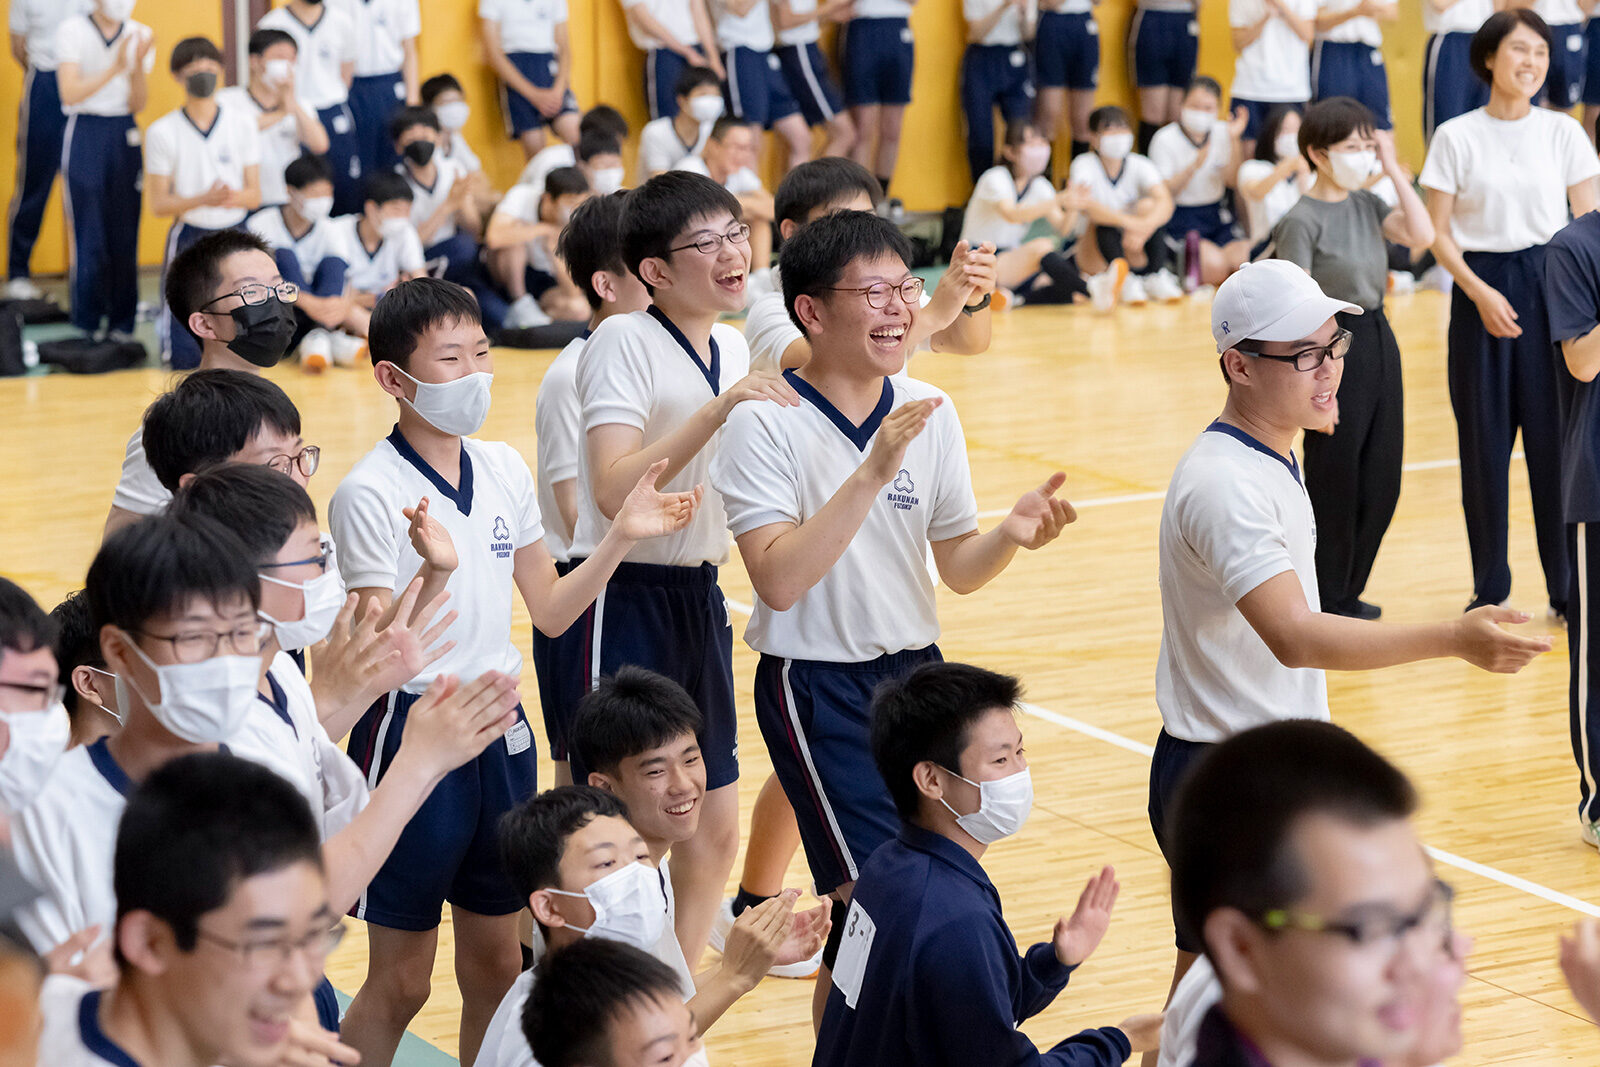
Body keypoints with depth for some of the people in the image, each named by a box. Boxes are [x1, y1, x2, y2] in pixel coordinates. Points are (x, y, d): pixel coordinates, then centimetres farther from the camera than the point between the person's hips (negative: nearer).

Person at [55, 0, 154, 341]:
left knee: (125, 235, 3)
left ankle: (122, 325, 12)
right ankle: (88, 327, 5)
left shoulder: (140, 35, 6)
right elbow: (70, 93, -14)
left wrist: (138, 65, -15)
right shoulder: (71, 31, -4)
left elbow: (138, 104, 2)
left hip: (125, 137, 3)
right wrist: (115, 68, -23)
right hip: (84, 135, -3)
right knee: (89, 239, -4)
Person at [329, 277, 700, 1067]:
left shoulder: (505, 471, 4)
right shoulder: (370, 492, -16)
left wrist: (621, 535, 2)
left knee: (495, 965, 14)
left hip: (500, 731, 6)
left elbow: (550, 611, 11)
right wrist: (432, 573, -35)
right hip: (412, 734, -6)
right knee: (401, 980, 3)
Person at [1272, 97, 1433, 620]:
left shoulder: (1366, 204, 8)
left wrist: (1393, 168, -3)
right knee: (1335, 483, 1)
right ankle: (1324, 603, 15)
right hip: (1333, 348, -8)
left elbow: (1421, 234, -4)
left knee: (1380, 483, 12)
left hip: (1379, 341, 8)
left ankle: (1347, 593, 26)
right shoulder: (1302, 220, -14)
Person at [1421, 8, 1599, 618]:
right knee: (1484, 441, 4)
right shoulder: (1457, 137, 0)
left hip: (1551, 288, 1)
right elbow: (1439, 232, 0)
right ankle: (1490, 590, 17)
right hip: (1482, 289, -1)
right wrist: (1481, 293, -13)